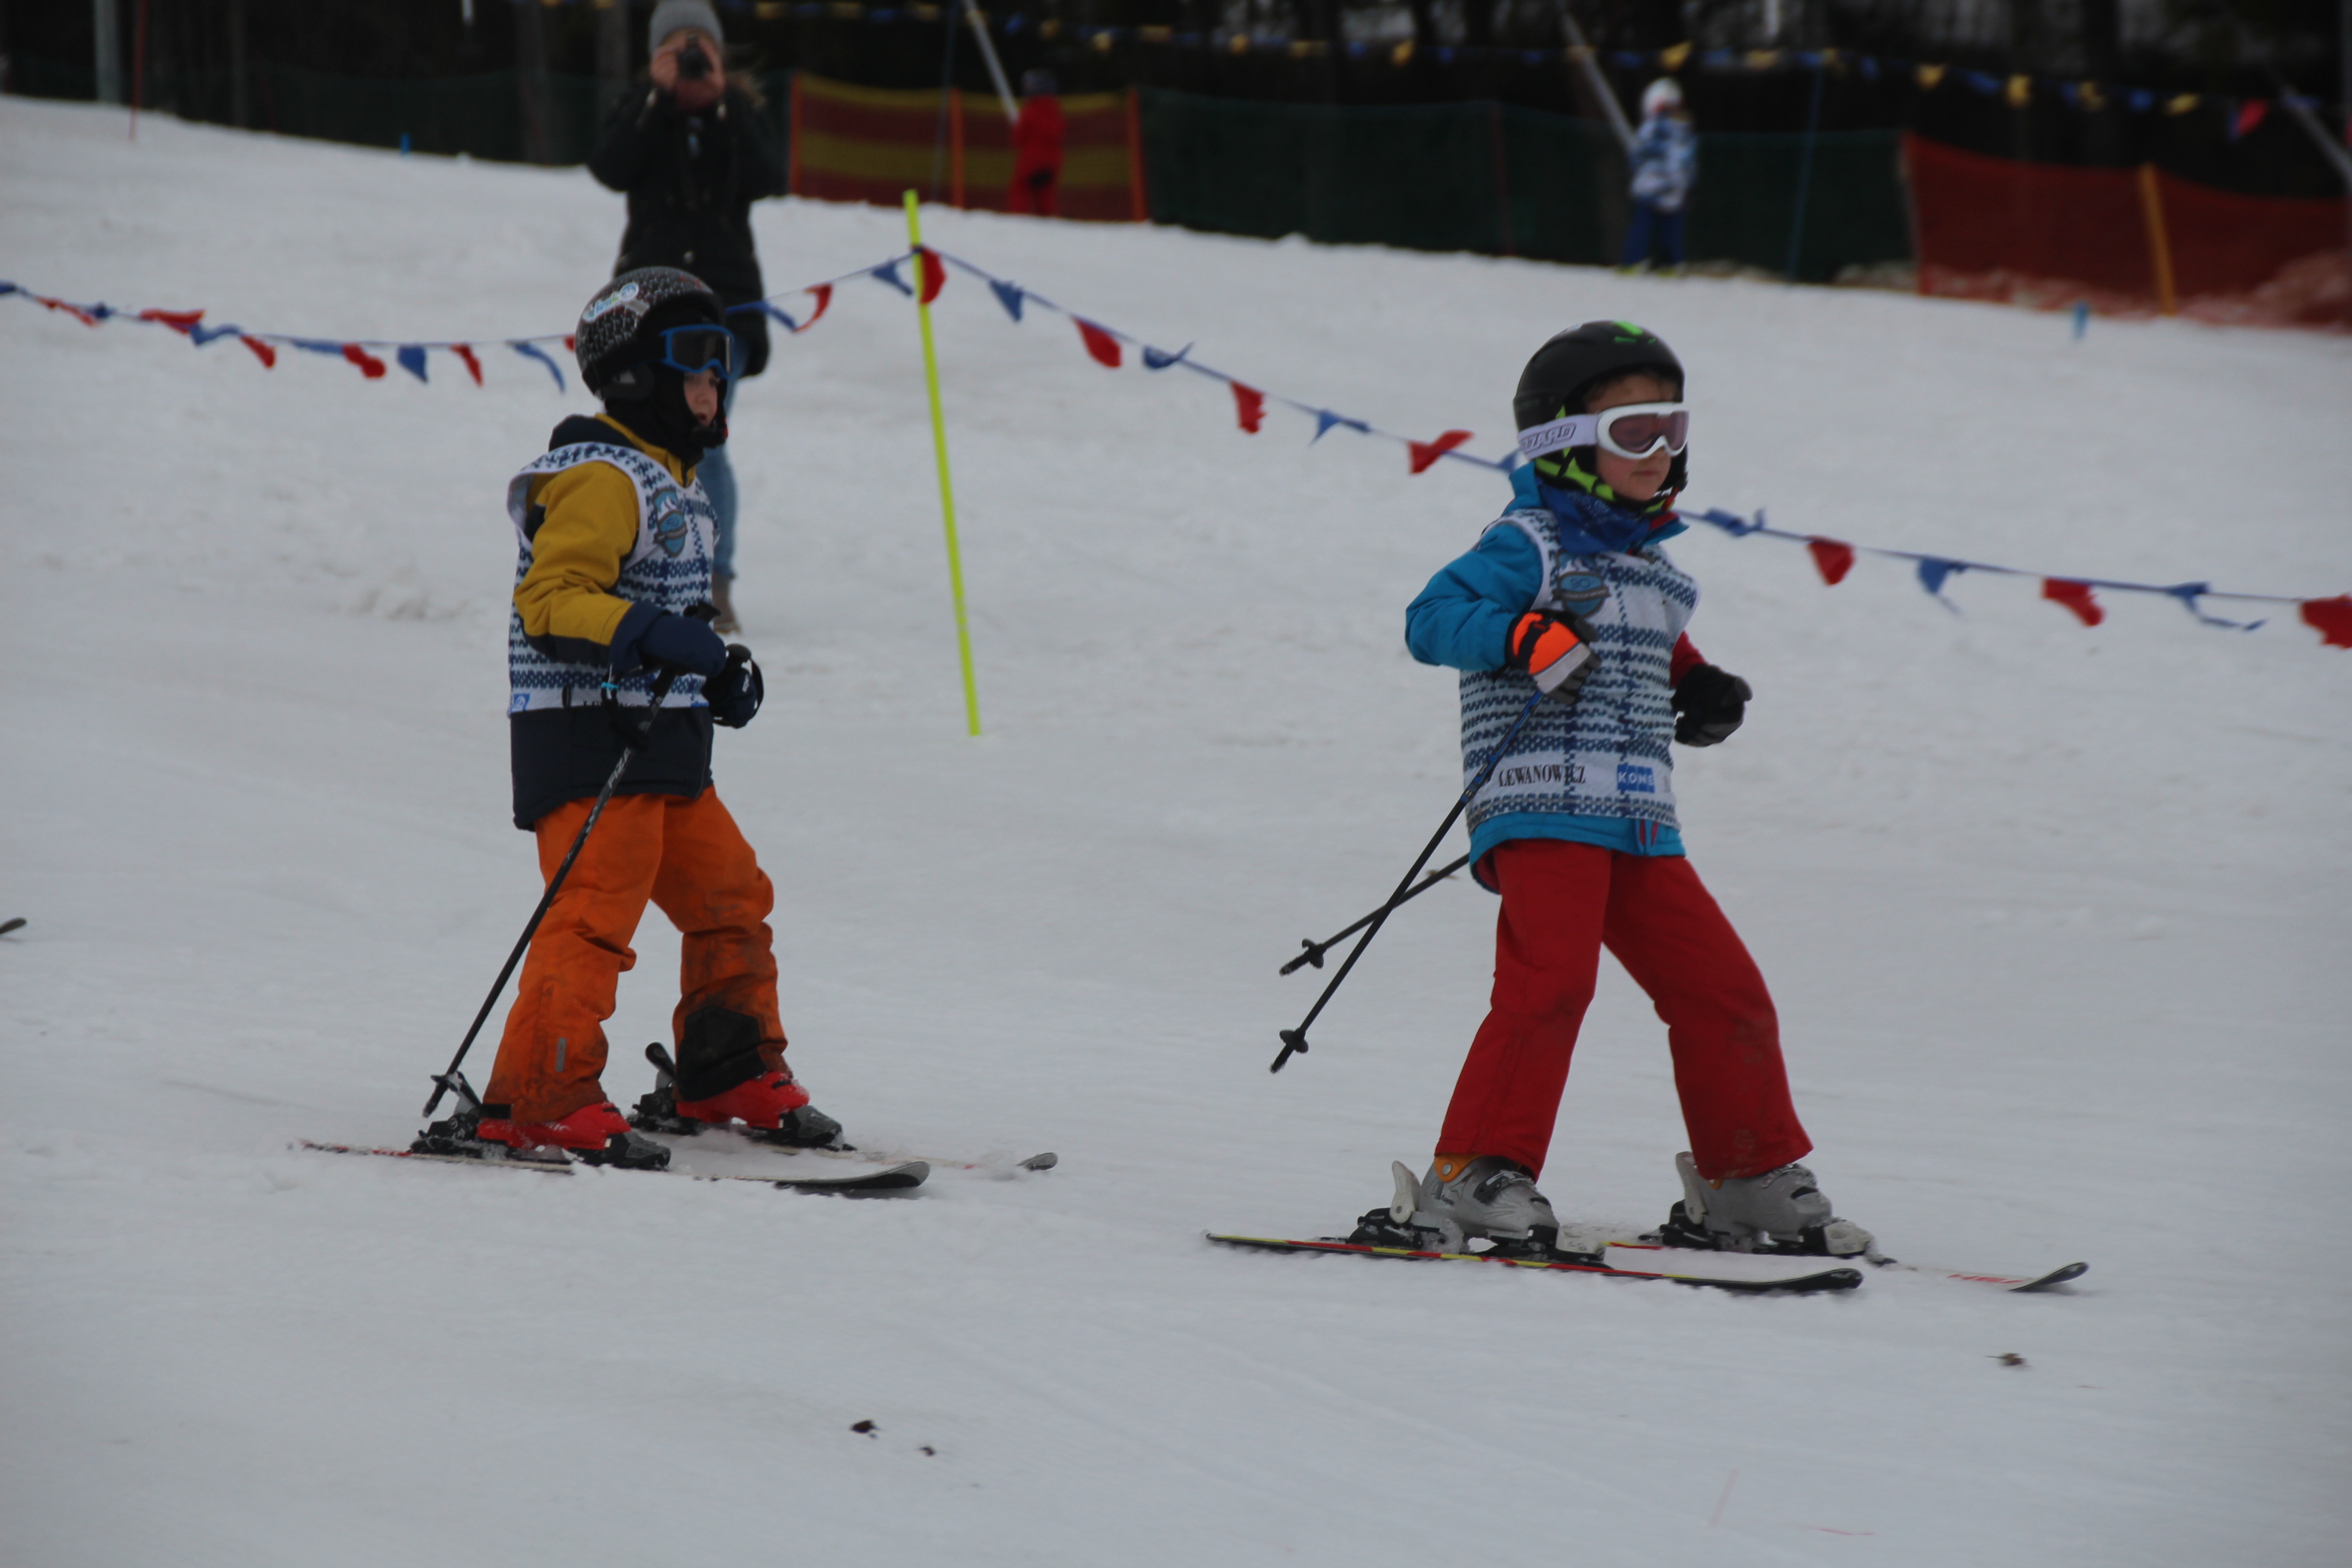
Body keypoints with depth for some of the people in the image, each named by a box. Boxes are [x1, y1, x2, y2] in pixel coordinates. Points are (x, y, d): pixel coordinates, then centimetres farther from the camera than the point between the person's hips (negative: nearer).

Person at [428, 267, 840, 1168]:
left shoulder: (670, 481, 21)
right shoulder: (605, 478, -12)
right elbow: (550, 600, -22)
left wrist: (718, 671, 20)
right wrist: (650, 635, -33)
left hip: (660, 747, 10)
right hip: (590, 735, -10)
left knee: (731, 899, 17)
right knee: (595, 914, -17)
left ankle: (732, 1078, 30)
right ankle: (537, 1103, -20)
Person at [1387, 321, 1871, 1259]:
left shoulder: (1651, 565, 21)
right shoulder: (1529, 545, -4)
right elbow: (1430, 621, -14)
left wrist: (1700, 698, 17)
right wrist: (1526, 635, -28)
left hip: (1640, 824, 8)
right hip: (1544, 808, -8)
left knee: (1722, 988, 8)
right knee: (1550, 980, -22)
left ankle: (1750, 1183, 22)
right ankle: (1470, 1179, -20)